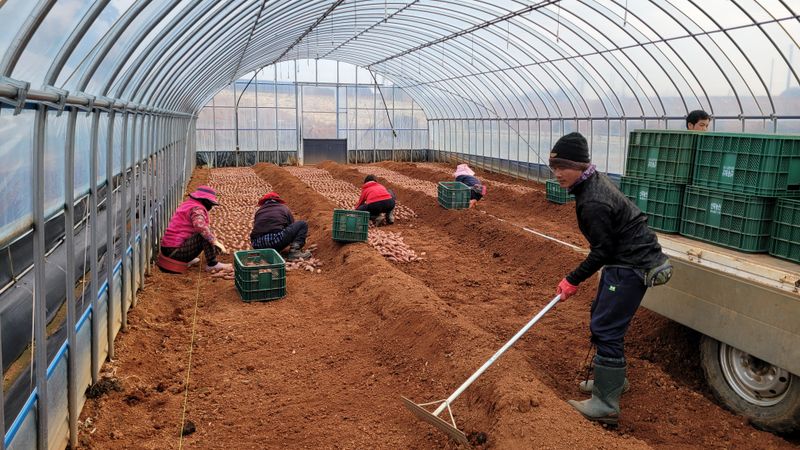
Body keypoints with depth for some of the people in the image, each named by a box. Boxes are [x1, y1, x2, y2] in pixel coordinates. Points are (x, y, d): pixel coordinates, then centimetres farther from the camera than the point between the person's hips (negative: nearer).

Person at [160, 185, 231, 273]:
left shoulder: (187, 203, 18)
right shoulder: (197, 209, -12)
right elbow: (200, 226, -34)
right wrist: (216, 242, -29)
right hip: (176, 251, -10)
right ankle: (212, 264, -13)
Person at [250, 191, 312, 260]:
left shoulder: (258, 211, 27)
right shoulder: (284, 208, 22)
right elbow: (292, 225, 31)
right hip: (276, 239, -4)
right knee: (302, 224, 15)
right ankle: (294, 251, -6)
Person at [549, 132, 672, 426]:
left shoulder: (593, 203, -28)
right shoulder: (595, 180, 4)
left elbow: (602, 252, -21)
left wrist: (573, 280, -11)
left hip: (632, 266, -11)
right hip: (624, 258, 11)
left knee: (606, 328, -9)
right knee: (600, 317, 20)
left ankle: (607, 404, -3)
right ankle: (613, 379, 36)